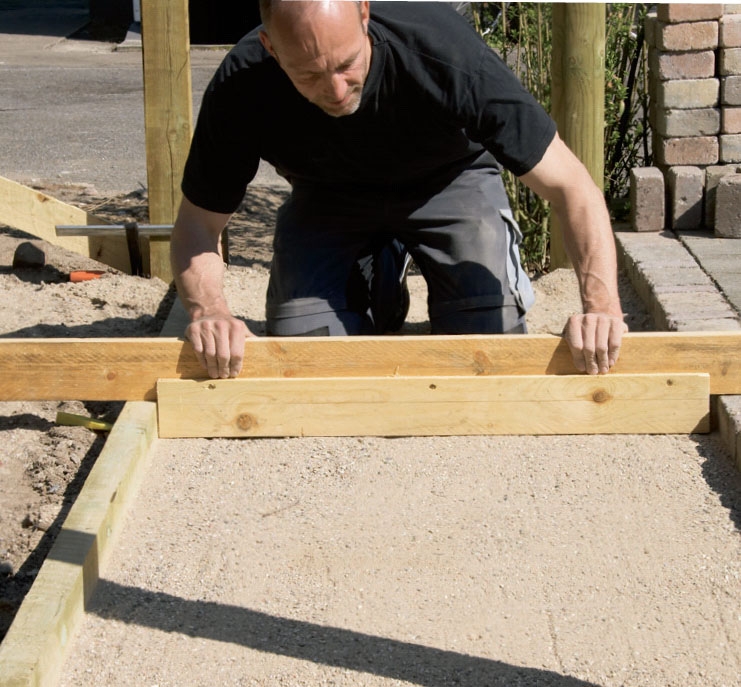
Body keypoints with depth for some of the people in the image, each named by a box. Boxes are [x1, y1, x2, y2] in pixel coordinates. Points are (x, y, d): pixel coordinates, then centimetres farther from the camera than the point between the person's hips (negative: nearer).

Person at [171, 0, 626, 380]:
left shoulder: (443, 51, -39)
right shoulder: (242, 86, -33)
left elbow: (570, 185, -35)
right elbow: (198, 225, -21)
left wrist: (601, 304, -50)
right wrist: (208, 311, -43)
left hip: (449, 182, -1)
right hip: (328, 197, 2)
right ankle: (378, 284, 18)